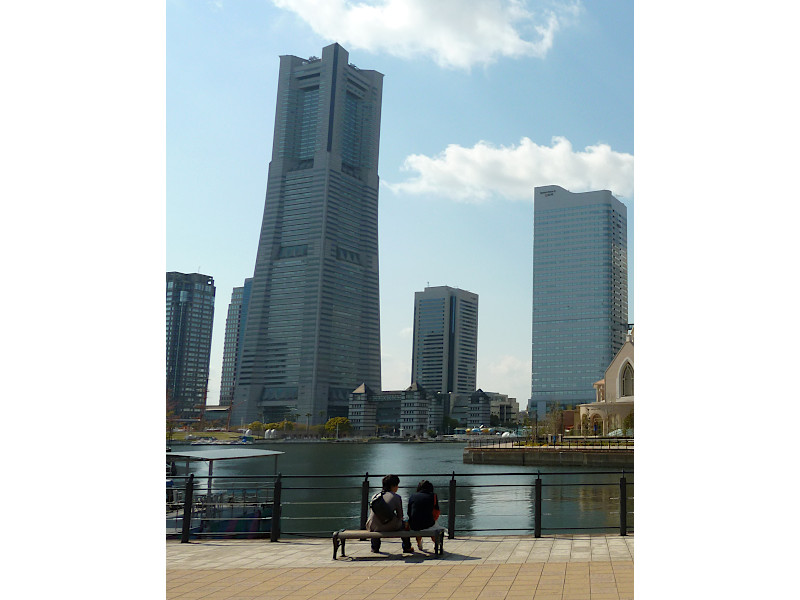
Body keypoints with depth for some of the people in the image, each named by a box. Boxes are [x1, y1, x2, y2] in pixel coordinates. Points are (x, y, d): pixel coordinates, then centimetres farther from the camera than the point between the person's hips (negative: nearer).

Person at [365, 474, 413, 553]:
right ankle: (407, 547, 39)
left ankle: (375, 548, 43)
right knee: (404, 524, 29)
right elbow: (400, 515, 1)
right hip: (390, 527, -3)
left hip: (373, 527, 3)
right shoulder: (396, 497, -1)